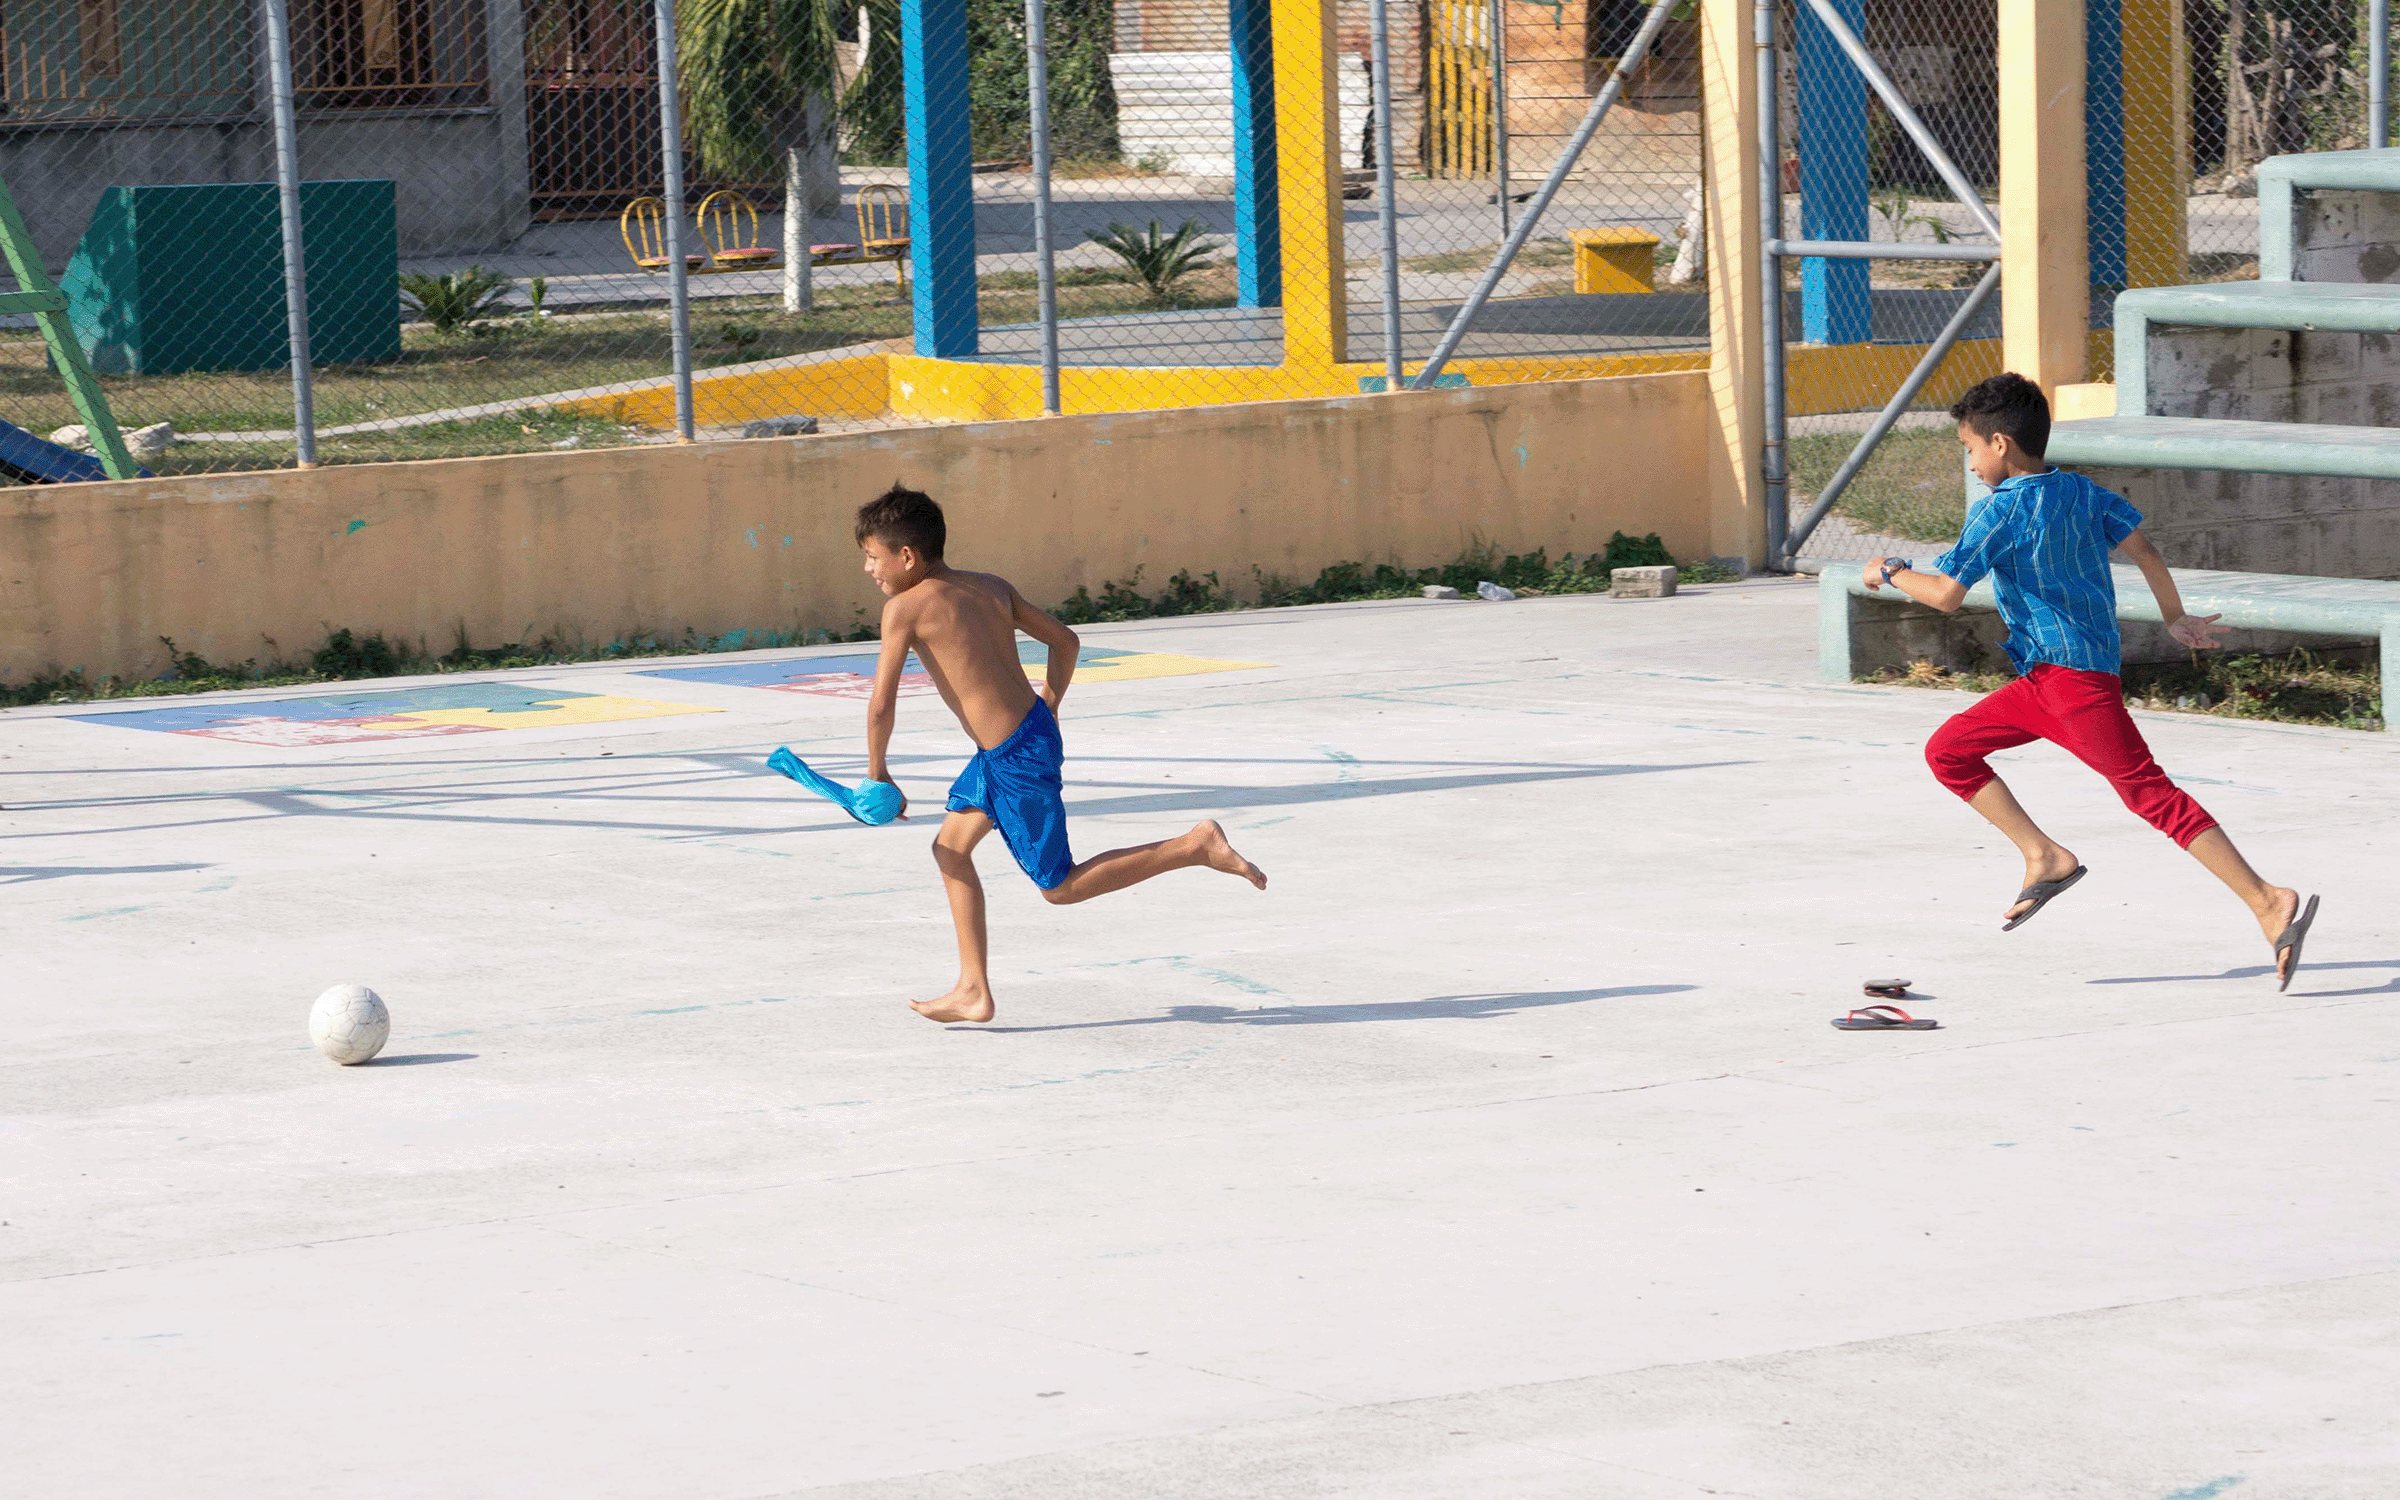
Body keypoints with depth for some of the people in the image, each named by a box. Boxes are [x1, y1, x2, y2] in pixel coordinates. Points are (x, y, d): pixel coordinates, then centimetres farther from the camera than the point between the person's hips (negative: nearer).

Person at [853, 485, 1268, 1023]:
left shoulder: (904, 608, -13)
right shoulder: (992, 587, 8)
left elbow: (882, 705, -13)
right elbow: (1064, 641, 13)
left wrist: (877, 772, 3)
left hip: (1015, 759, -9)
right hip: (1036, 732, 9)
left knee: (1061, 887, 5)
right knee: (950, 848, 17)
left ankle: (1196, 846, 0)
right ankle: (973, 991, 18)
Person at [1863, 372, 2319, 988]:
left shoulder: (2001, 509, -12)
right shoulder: (2081, 492, 11)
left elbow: (1946, 592, -17)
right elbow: (2143, 547, 9)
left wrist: (1891, 571, 1)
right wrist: (2176, 619, 20)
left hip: (2073, 677, -9)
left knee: (2151, 793, -12)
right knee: (1948, 751, 12)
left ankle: (2269, 903, -17)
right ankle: (2045, 857, 7)